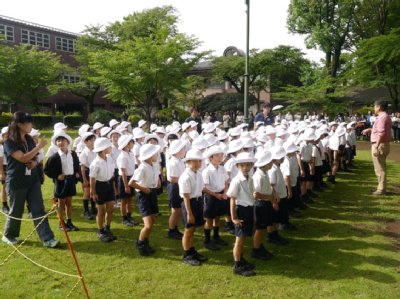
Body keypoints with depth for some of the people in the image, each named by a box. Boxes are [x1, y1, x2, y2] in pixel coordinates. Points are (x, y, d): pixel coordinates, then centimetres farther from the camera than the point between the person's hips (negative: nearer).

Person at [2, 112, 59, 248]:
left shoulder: (29, 140, 7)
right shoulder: (9, 142, -13)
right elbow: (23, 158, -24)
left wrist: (34, 162, -7)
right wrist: (39, 146, -22)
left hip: (33, 180, 5)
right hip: (16, 182, -5)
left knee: (39, 210, -2)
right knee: (16, 211, 10)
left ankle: (48, 239, -3)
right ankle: (8, 235, 34)